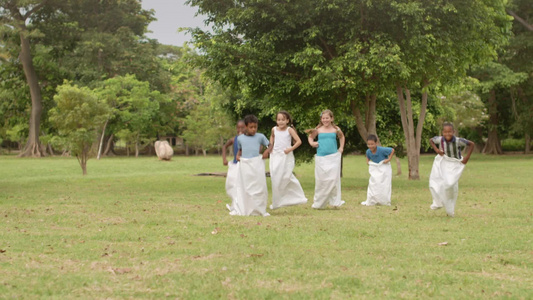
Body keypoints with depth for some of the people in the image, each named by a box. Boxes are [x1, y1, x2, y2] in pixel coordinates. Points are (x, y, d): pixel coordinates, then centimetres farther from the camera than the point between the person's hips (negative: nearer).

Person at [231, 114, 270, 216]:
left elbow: (269, 145, 10)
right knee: (244, 188, 4)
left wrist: (267, 152, -8)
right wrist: (238, 155, 4)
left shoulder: (260, 137, 2)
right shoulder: (240, 138, 7)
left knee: (259, 187, 2)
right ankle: (239, 210, 7)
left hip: (257, 163, -1)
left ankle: (260, 210, 11)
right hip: (244, 165, 1)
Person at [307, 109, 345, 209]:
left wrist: (341, 147, 15)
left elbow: (341, 136, 25)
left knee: (333, 179, -9)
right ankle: (318, 203, 15)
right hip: (321, 158, 0)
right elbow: (310, 137, 18)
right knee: (320, 180, 2)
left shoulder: (336, 129, 5)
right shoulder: (318, 130, 3)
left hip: (333, 157, 0)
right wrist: (312, 143, -1)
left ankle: (335, 201, 0)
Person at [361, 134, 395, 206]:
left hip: (384, 168, -5)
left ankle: (385, 202, 7)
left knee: (384, 185, -2)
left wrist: (389, 159, -18)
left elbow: (392, 150, -16)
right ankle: (371, 201, 8)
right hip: (375, 169, 5)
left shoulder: (382, 150, -27)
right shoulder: (368, 151, -10)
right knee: (373, 184, 3)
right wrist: (367, 161, -3)